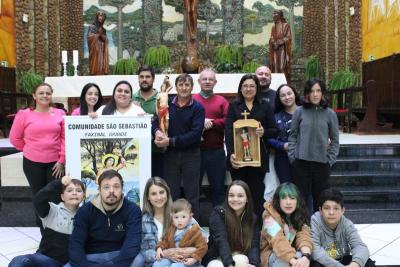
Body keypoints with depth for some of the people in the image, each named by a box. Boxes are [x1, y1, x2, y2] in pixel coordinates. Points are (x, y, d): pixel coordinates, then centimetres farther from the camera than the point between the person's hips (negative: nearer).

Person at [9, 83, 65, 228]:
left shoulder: (60, 114, 0)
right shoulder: (24, 114, -2)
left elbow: (65, 138, 0)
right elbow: (14, 138, 6)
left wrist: (62, 160, -4)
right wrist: (30, 150, 8)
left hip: (55, 162, 0)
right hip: (32, 163, 0)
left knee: (56, 195, 1)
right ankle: (41, 226, 27)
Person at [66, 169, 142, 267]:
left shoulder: (132, 210, -8)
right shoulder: (85, 210, -2)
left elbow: (133, 243, -22)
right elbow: (76, 244, -10)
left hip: (120, 257, -1)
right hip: (91, 258, 1)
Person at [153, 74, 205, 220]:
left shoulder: (198, 108, -5)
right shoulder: (167, 104, 5)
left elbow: (196, 133, -14)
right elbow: (155, 121, 1)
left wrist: (171, 141, -19)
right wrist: (157, 131, -22)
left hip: (191, 154, -2)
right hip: (170, 154, 3)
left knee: (191, 194, 6)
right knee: (171, 193, 10)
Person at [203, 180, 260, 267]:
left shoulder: (252, 218, -2)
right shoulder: (218, 213, -12)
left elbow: (254, 244, -14)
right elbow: (221, 242, -25)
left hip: (240, 257, 2)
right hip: (215, 257, -2)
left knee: (241, 260, -32)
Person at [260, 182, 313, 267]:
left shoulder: (301, 216, -3)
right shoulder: (270, 216, -16)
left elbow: (304, 236, -20)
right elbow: (278, 241, -30)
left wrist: (306, 256, -42)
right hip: (272, 255, -3)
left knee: (301, 256, -29)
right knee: (283, 260, -35)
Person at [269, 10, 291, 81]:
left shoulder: (285, 25, -3)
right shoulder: (274, 26, 14)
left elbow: (288, 38, -8)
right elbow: (271, 38, 14)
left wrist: (279, 43, -14)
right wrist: (273, 43, -7)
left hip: (282, 49, -5)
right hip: (274, 50, 5)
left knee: (282, 66, -10)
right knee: (275, 66, 2)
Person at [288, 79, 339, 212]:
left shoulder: (330, 114, 2)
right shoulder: (299, 112, 0)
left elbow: (335, 139, 6)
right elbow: (292, 135, 4)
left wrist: (330, 160, -1)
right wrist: (292, 156, -3)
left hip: (322, 163, 1)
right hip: (301, 162, 0)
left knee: (320, 199, 10)